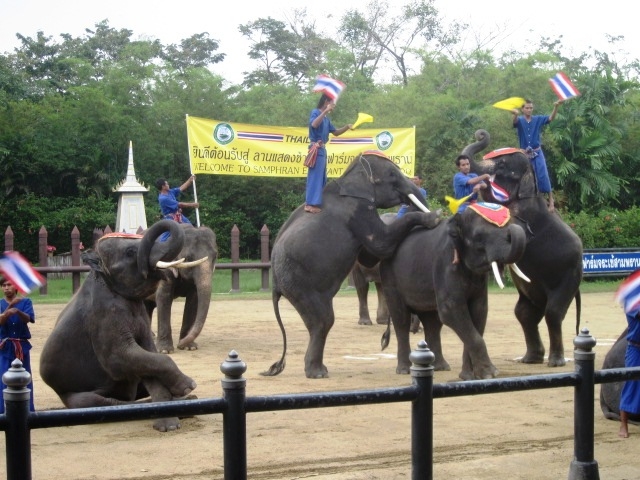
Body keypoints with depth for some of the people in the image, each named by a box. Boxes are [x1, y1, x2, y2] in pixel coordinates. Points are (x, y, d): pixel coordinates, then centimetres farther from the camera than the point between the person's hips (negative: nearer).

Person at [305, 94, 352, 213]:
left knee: (321, 178, 11)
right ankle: (310, 204, -14)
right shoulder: (316, 112, -7)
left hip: (322, 149, 9)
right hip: (316, 149, -9)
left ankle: (316, 202, 15)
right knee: (315, 176, -12)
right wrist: (325, 111, -26)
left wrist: (347, 127, 9)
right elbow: (314, 124, -28)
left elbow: (336, 132, 22)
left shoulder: (326, 118, 17)